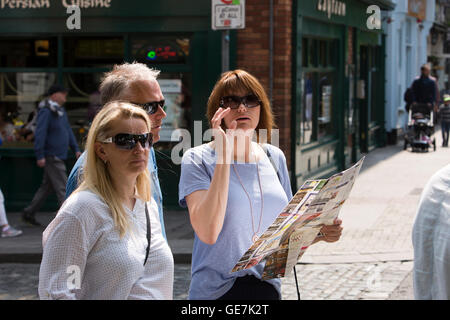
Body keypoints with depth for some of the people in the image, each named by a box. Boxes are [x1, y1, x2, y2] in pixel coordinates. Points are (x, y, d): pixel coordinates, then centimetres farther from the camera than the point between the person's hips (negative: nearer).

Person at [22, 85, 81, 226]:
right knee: (62, 187, -8)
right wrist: (40, 155, -23)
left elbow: (68, 131, 22)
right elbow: (40, 133, -20)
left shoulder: (60, 111, 15)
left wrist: (76, 149, 16)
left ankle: (29, 213, 21)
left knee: (47, 187, 14)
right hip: (51, 156, -10)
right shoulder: (46, 111, -15)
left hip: (58, 156, 10)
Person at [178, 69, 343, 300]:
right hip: (216, 291, -4)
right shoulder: (198, 160, -9)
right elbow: (208, 232, -24)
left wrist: (319, 233, -7)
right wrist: (224, 153, -22)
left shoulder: (274, 157, 6)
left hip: (268, 288, 5)